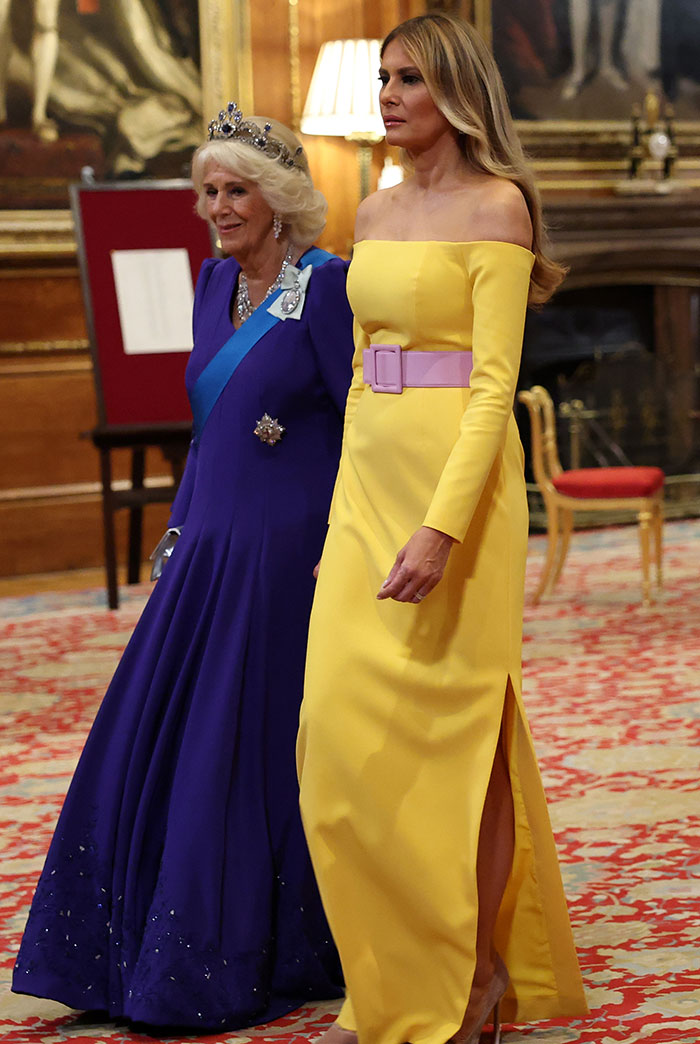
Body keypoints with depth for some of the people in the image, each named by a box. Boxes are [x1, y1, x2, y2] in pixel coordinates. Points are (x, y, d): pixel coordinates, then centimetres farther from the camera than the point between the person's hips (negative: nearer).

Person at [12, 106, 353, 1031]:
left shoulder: (326, 286, -10)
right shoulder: (215, 282, 13)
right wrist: (181, 531, 16)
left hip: (289, 556, -8)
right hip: (213, 554, 8)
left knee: (259, 756, 1)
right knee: (152, 746, 8)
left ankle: (243, 967, 15)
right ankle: (149, 957, 21)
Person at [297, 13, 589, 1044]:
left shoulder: (495, 206, -7)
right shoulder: (378, 212, 15)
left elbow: (495, 381, -14)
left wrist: (441, 526, -22)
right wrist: (351, 502, 16)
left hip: (458, 475, -7)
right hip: (369, 474, 7)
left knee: (451, 726, -1)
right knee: (345, 725, 5)